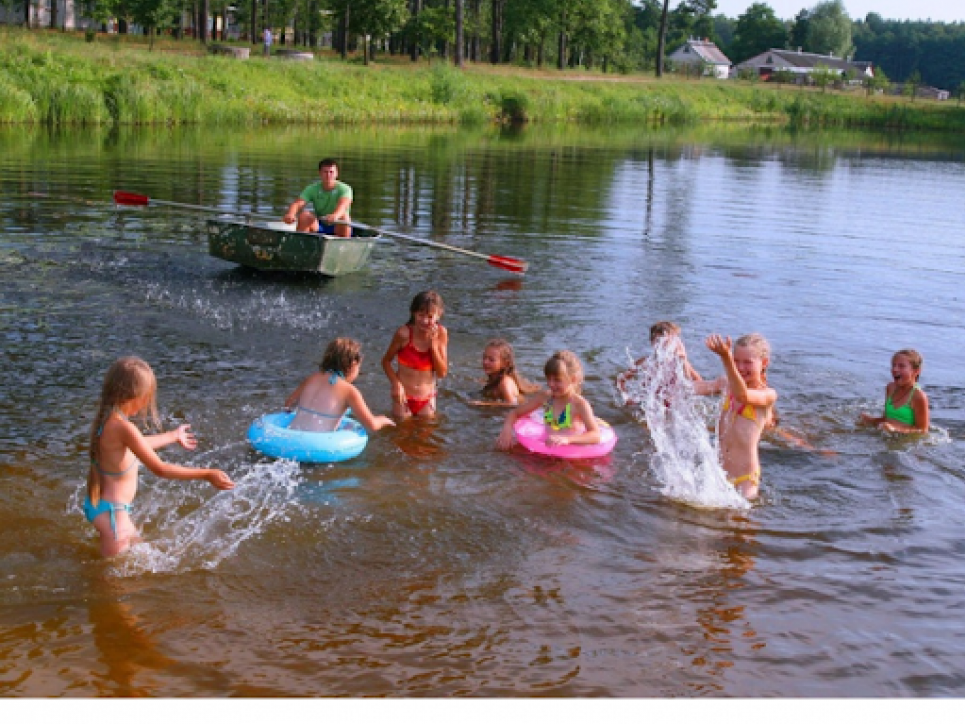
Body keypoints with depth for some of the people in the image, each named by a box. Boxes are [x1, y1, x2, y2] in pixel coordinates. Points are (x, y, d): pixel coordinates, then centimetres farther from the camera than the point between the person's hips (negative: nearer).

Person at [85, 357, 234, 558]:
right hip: (111, 511, -10)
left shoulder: (106, 418, 0)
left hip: (100, 502, 10)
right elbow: (159, 469, -28)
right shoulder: (123, 427, -29)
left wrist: (173, 437, 33)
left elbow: (138, 447, 20)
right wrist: (207, 474, -25)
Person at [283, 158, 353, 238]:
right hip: (319, 227, 2)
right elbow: (298, 203, -17)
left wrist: (335, 215, -56)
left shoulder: (344, 189, -10)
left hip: (337, 228, -2)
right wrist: (290, 214, -41)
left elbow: (343, 204, -32)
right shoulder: (312, 189, -1)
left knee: (344, 216, -33)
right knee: (304, 215, -24)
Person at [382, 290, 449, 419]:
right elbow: (386, 361, -5)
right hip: (404, 397, -2)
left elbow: (442, 373, -9)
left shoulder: (441, 333, -9)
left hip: (427, 398, 2)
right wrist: (396, 383, -21)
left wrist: (433, 344, -19)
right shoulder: (404, 333, -17)